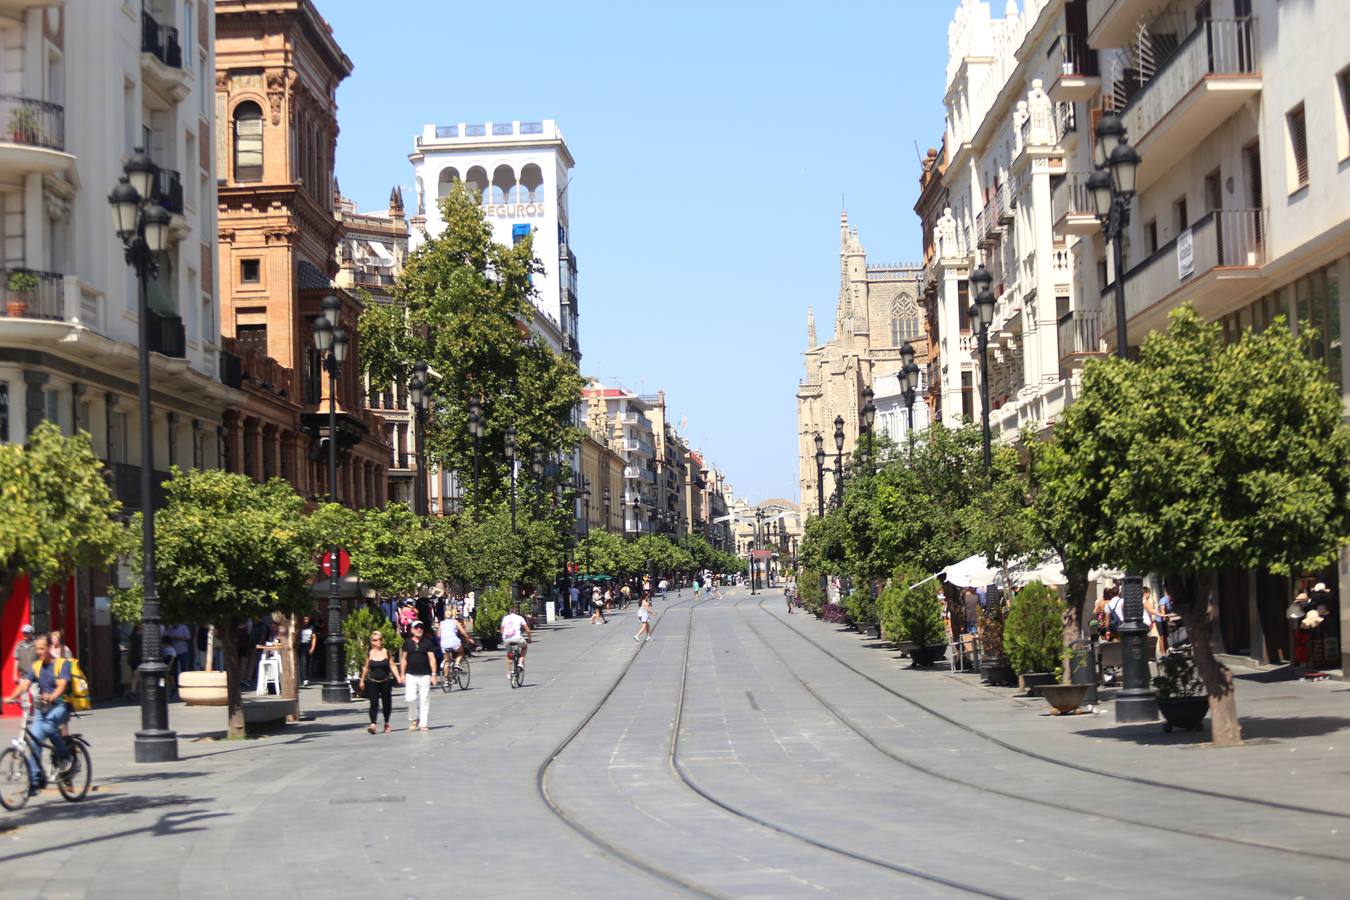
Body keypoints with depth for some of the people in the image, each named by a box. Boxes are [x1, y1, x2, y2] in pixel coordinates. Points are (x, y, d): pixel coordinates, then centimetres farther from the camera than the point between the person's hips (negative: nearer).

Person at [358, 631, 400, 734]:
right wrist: (362, 680, 16)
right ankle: (372, 724, -22)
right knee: (374, 704, -13)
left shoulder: (386, 652, 1)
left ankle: (386, 723, 30)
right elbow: (366, 668, 13)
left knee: (386, 704, 10)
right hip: (372, 682, -1)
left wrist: (398, 677, -9)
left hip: (385, 682, 1)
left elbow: (392, 666, 2)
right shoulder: (369, 653, 3)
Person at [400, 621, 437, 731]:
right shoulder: (407, 643, 8)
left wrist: (433, 674, -5)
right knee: (411, 698, -12)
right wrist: (402, 674, 7)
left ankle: (423, 724, 5)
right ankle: (413, 719, 9)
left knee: (424, 701, -1)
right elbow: (404, 659, 13)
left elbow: (432, 659, 1)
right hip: (411, 676, 1)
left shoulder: (428, 642, 3)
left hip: (425, 676, -1)